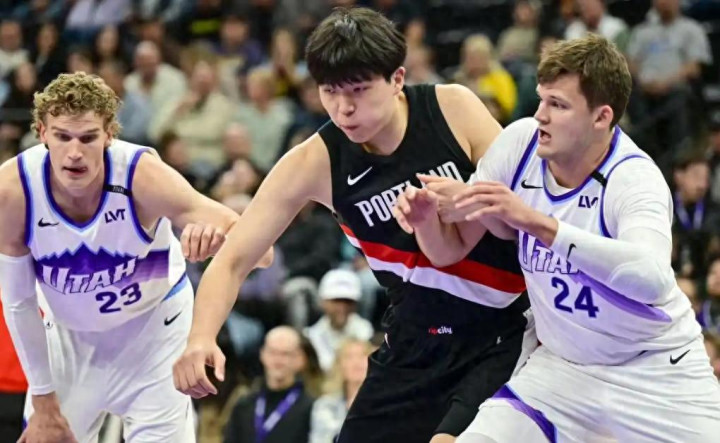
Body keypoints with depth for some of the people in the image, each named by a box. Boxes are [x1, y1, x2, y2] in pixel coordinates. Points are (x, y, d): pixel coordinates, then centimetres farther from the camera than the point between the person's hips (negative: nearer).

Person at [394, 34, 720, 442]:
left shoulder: (635, 179, -25)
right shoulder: (520, 143, -11)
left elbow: (651, 279, -46)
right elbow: (451, 249, 0)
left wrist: (536, 223, -48)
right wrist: (427, 218, -24)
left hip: (656, 368, -4)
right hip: (560, 367, 4)